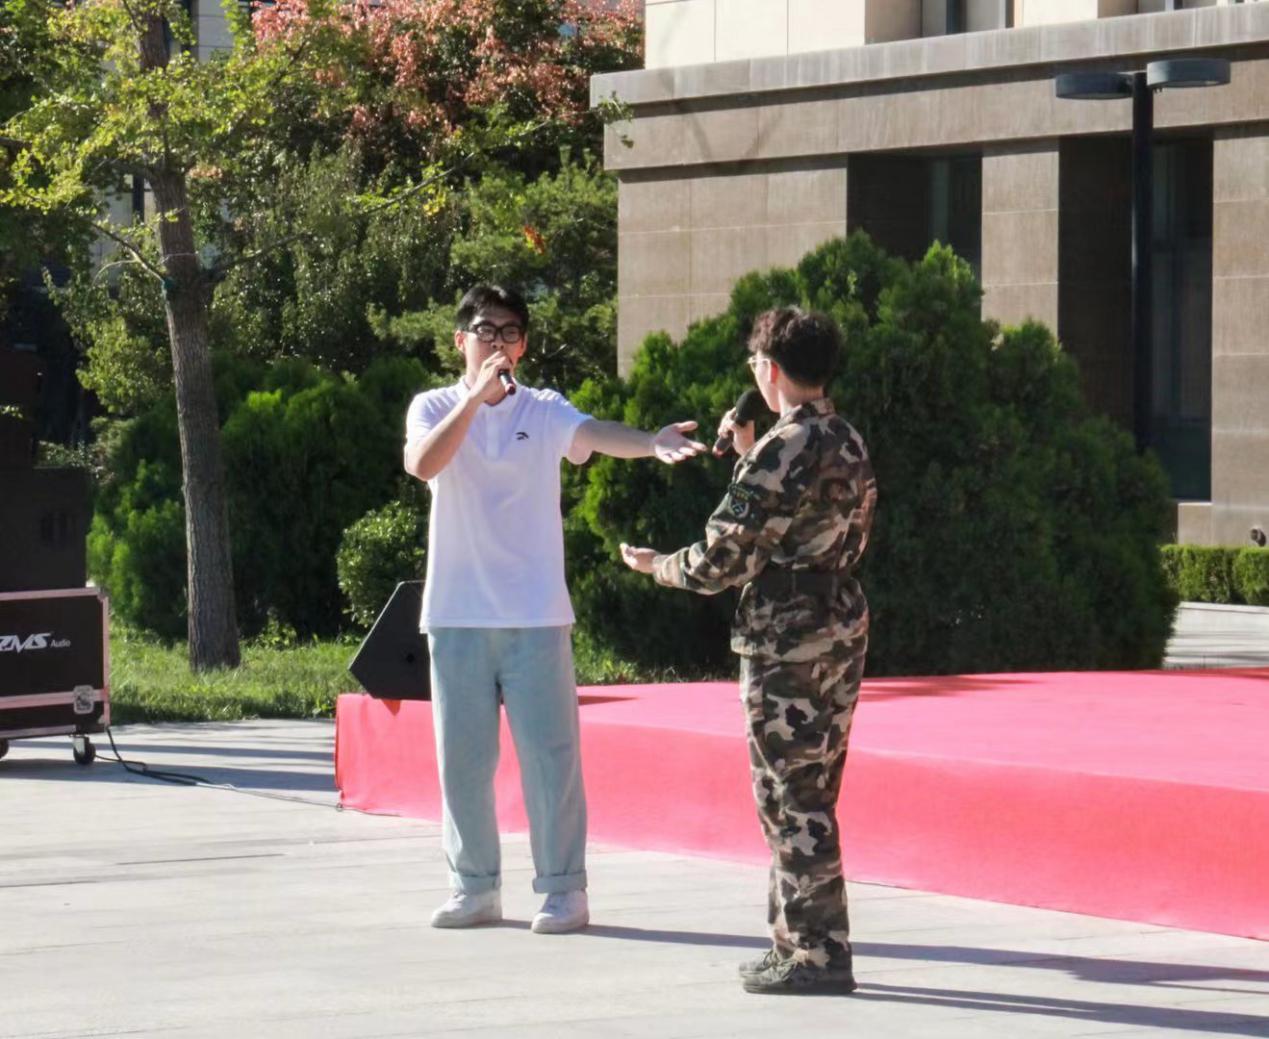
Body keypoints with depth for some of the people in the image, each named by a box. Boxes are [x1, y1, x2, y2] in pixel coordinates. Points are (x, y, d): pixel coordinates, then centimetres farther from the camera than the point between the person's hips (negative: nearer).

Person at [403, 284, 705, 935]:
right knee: (461, 758, 6)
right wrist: (475, 395, -25)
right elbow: (421, 464, -15)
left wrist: (651, 443, -39)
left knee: (549, 755, -4)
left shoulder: (543, 411, 3)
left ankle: (563, 890, 2)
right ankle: (475, 888, 18)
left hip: (534, 613, -1)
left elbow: (597, 435, -17)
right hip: (456, 613, 1)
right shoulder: (434, 408, 6)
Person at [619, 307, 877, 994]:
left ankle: (819, 953, -2)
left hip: (788, 640, -9)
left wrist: (657, 566, 3)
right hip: (844, 628, 9)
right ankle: (798, 940, 22)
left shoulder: (783, 451, -16)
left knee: (793, 799, -3)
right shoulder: (849, 444, 11)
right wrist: (748, 457, 25)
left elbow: (724, 559, -15)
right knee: (808, 795, 15)